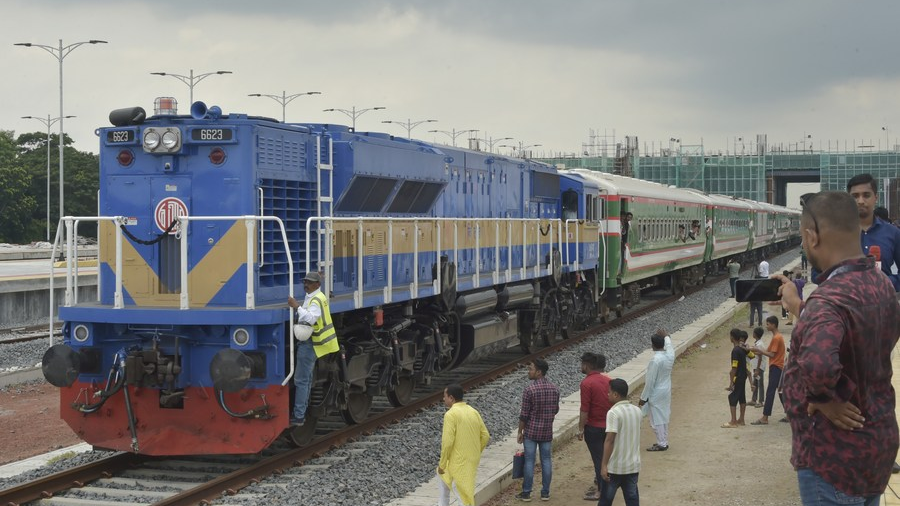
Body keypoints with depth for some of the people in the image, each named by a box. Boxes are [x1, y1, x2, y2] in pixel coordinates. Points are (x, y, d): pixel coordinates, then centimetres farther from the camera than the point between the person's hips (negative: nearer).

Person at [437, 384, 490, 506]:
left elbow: (447, 442, -20)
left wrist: (442, 464, -11)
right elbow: (485, 436, 9)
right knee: (444, 477, 28)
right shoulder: (473, 412, 6)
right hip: (472, 460, 8)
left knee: (464, 495, -2)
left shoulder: (451, 414, -17)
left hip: (458, 461, -8)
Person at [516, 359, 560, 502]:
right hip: (547, 431, 4)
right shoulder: (554, 389, 0)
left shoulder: (530, 389, -16)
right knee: (546, 460, 10)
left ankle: (526, 493, 9)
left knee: (529, 461, 3)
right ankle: (545, 492, 14)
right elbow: (556, 410, 10)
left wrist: (520, 431, -2)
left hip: (531, 431, -4)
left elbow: (524, 414, -13)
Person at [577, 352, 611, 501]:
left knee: (598, 458, 1)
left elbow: (584, 410, -18)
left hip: (593, 427, -7)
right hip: (608, 426, 7)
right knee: (604, 456, 18)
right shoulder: (608, 380, 3)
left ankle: (602, 491, 7)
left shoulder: (586, 383, -18)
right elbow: (613, 403, 9)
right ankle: (600, 484, 29)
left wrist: (581, 429, -10)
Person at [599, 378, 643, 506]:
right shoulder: (637, 411, 4)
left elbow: (609, 440, -20)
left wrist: (604, 465, -18)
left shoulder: (613, 413, -17)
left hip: (615, 466, -6)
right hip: (633, 465, 6)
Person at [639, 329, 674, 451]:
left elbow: (650, 381, -22)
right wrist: (666, 336, 40)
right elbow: (668, 345, 22)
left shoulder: (655, 360, -26)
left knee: (656, 419, 3)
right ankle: (664, 441, 27)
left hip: (656, 394, -8)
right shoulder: (670, 355, -5)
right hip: (666, 391, 8)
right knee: (664, 417, 18)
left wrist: (643, 397, -14)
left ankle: (661, 444, 9)